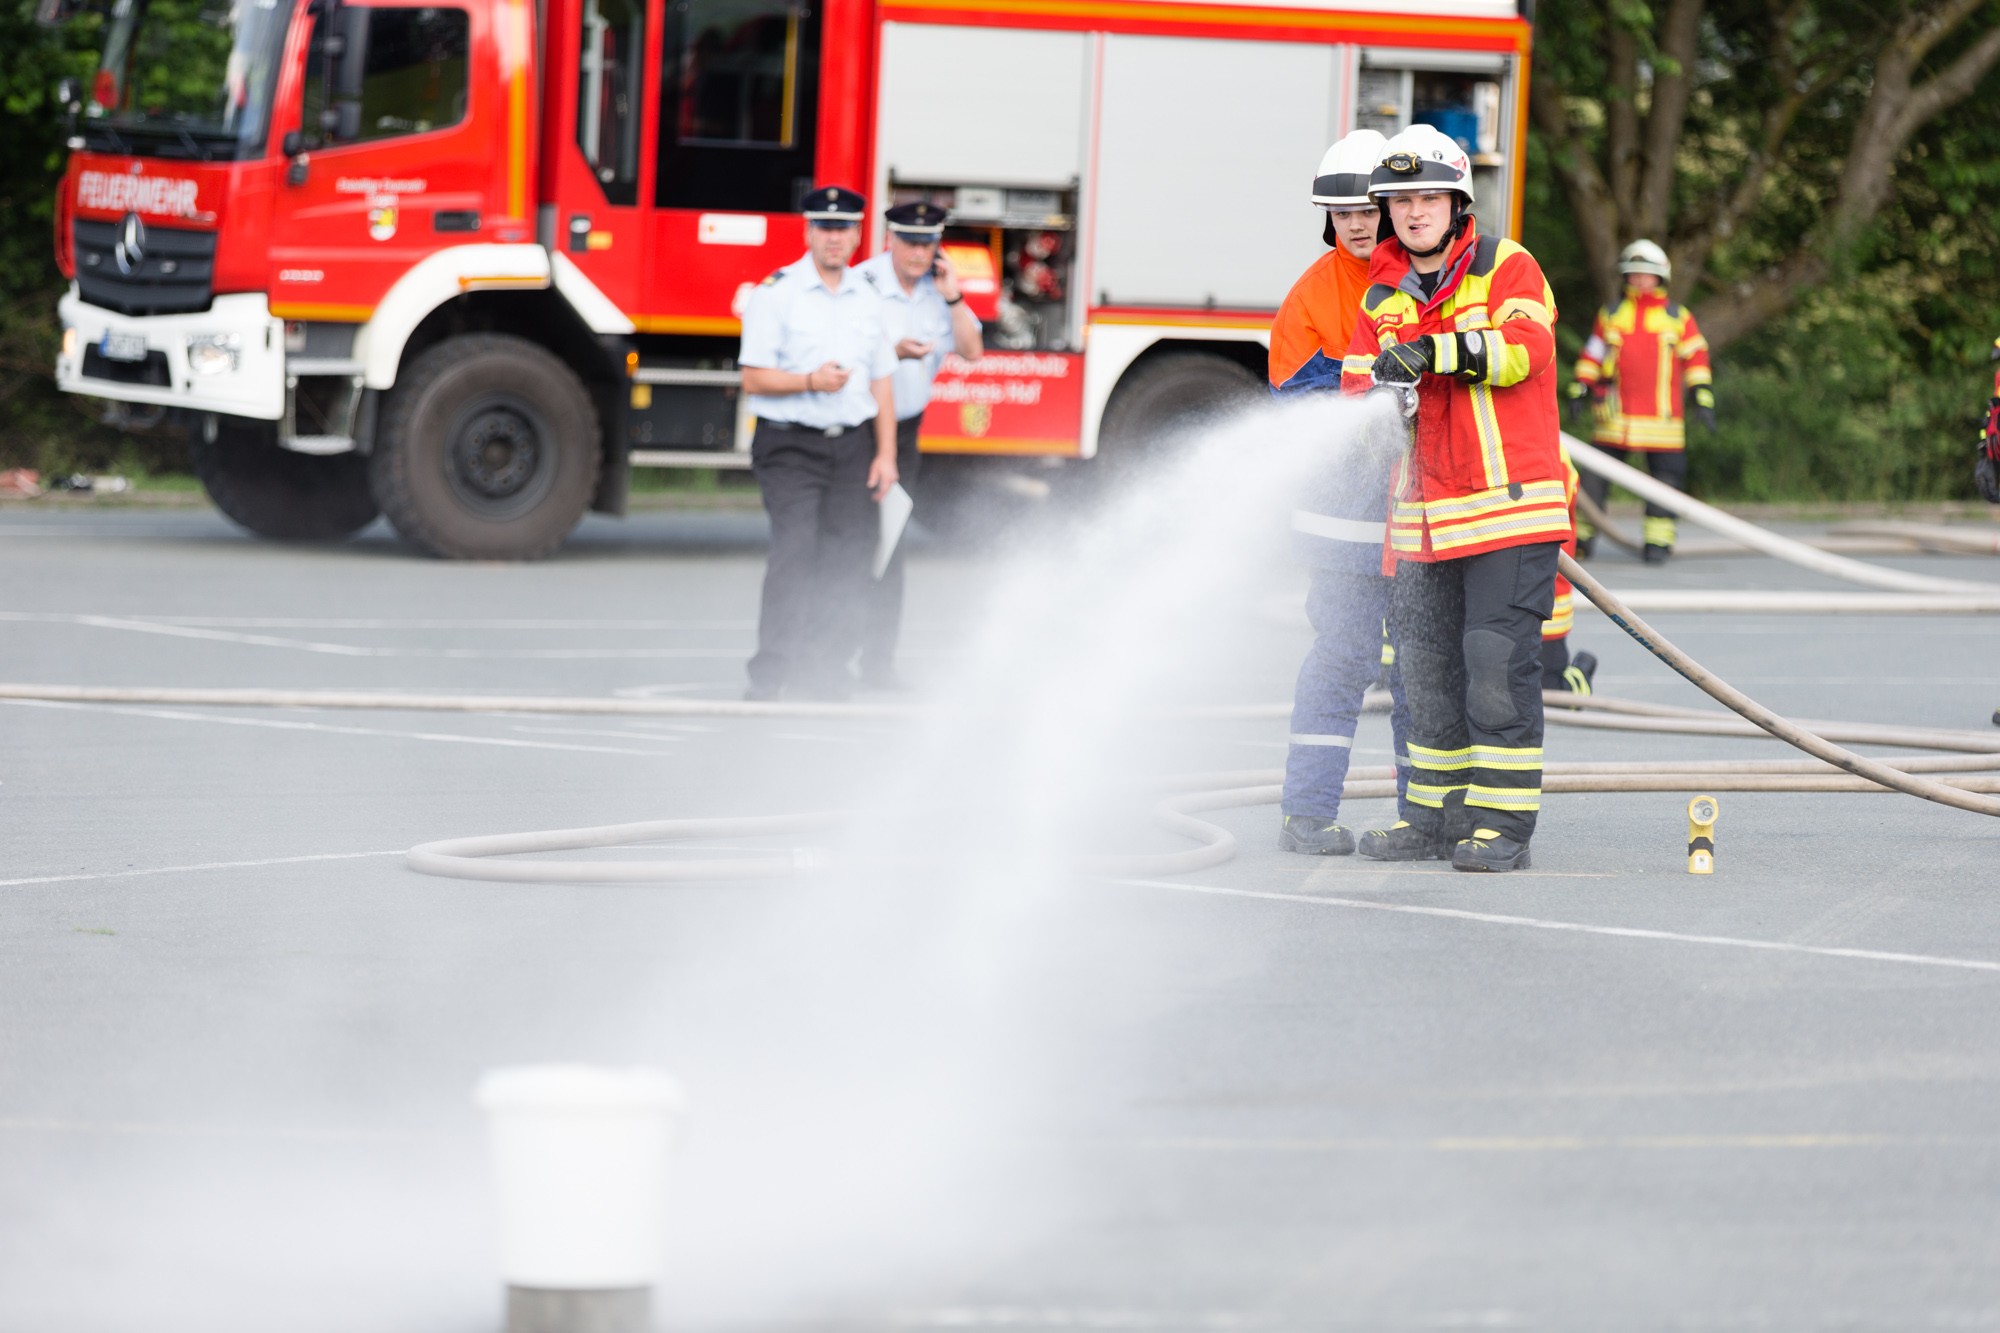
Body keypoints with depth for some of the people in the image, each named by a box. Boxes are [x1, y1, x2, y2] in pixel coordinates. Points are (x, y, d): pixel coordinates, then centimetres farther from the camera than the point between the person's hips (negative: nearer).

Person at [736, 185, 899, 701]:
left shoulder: (866, 299, 13)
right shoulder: (776, 293, -3)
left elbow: (880, 383, 15)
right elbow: (754, 378, -7)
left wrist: (886, 454, 7)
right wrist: (810, 381, -23)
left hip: (851, 446, 5)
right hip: (791, 445, -5)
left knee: (847, 562, 2)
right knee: (795, 553, -16)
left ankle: (825, 679, 9)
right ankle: (768, 680, -15)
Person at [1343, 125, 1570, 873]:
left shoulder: (1507, 270, -3)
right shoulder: (1384, 297, 13)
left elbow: (1523, 346, -20)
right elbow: (1359, 383, 9)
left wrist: (1430, 353, -29)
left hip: (1510, 503, -6)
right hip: (1425, 517, 6)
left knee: (1499, 666, -9)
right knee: (1428, 669, 10)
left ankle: (1502, 825, -4)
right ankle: (1435, 818, 20)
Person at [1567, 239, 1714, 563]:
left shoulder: (1678, 318, 10)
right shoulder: (1611, 316, 14)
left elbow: (1696, 358, 9)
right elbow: (1591, 355, 18)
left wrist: (1703, 399, 2)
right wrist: (1579, 389, 11)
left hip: (1661, 415, -1)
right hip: (1615, 413, 1)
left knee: (1666, 472, -4)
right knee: (1597, 472, -1)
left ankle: (1658, 539, 4)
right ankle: (1581, 536, 5)